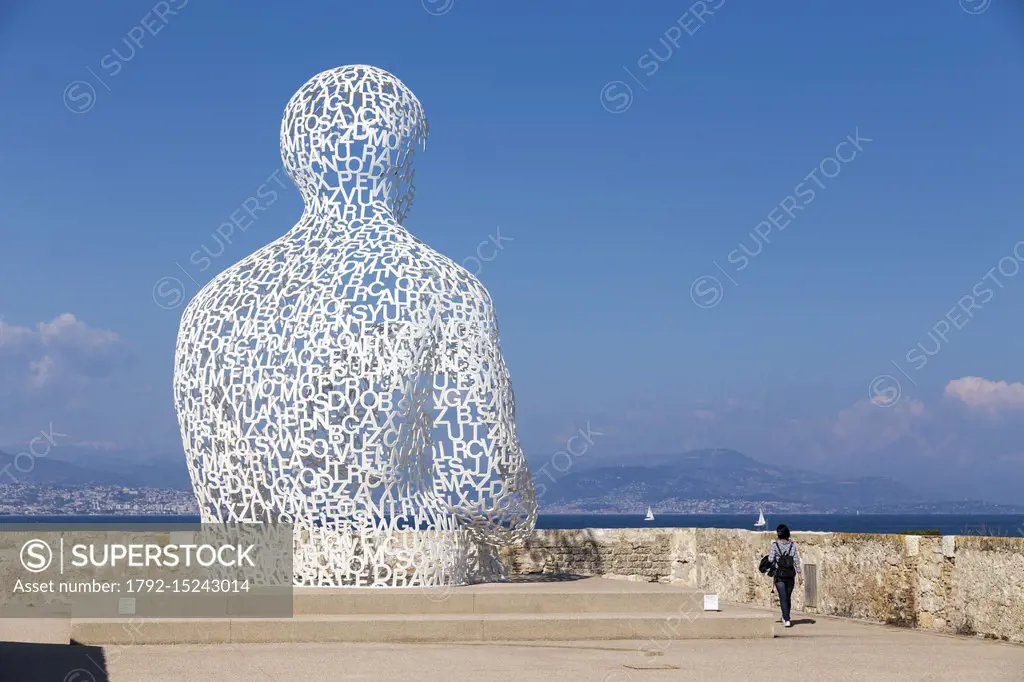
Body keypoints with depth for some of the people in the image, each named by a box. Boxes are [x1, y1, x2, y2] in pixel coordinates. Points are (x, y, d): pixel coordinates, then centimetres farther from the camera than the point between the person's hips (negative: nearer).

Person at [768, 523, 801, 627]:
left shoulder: (775, 545, -7)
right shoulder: (793, 545, 0)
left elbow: (771, 560, -9)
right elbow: (796, 560, -2)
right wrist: (799, 572, 2)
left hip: (779, 574, -3)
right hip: (790, 574, 3)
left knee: (783, 598, -4)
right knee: (788, 597, 17)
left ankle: (786, 620, -15)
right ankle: (785, 617, 31)